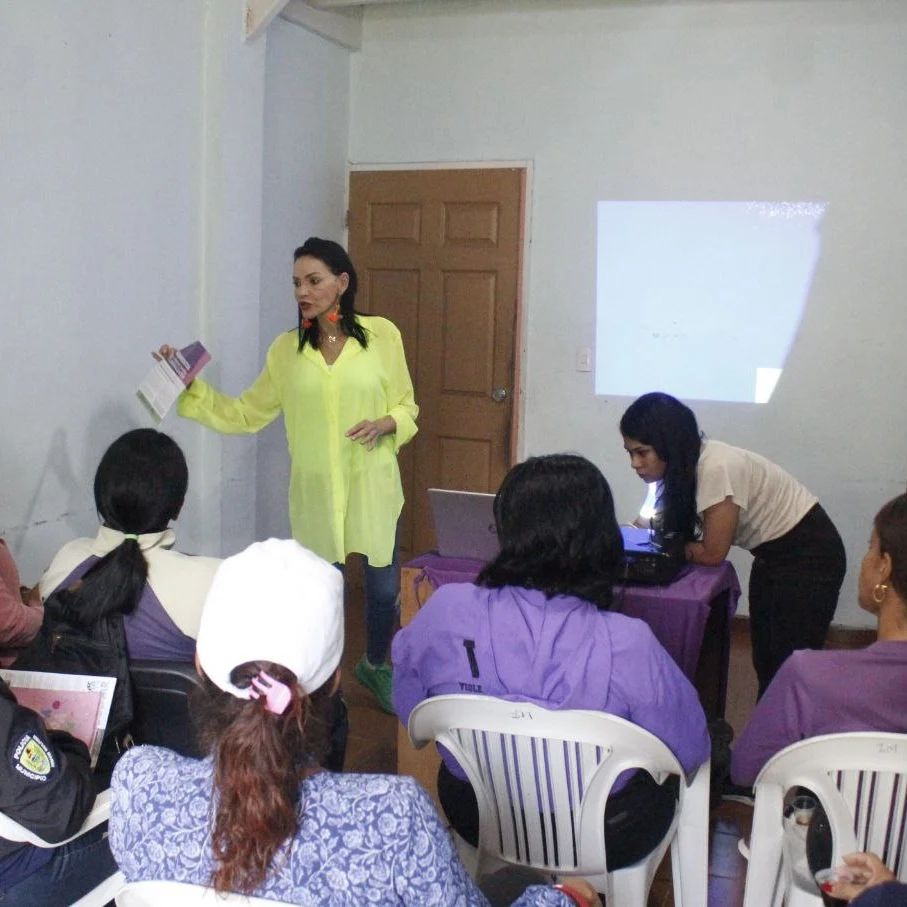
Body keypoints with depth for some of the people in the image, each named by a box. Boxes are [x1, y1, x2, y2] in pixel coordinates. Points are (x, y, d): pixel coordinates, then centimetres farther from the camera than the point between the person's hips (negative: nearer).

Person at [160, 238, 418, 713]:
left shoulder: (382, 334, -5)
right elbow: (246, 414, 6)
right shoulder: (286, 349, 1)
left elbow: (407, 407, 2)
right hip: (314, 493, 1)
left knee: (384, 589, 9)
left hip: (372, 488, -1)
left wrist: (385, 424, -18)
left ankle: (375, 665, 39)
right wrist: (192, 388, -4)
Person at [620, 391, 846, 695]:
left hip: (809, 555, -8)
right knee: (765, 662, 12)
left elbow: (711, 554, -22)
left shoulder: (717, 468, -30)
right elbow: (675, 531, -4)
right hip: (771, 554, 9)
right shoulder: (686, 465, -5)